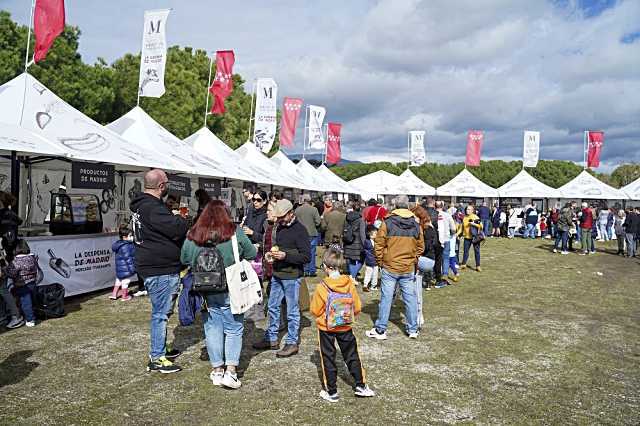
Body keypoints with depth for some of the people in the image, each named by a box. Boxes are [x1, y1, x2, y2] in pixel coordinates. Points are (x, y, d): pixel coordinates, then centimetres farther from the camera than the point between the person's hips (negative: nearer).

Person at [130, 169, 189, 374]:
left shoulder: (142, 205, 15)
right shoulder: (152, 207, -20)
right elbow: (178, 229, -26)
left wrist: (175, 220, 3)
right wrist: (180, 219, -5)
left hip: (157, 267, 11)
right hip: (160, 270, -11)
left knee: (161, 312, 20)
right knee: (161, 313, -3)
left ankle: (160, 350, 33)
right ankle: (156, 359, 6)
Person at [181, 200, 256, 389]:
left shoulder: (193, 235, -3)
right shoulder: (235, 232, -10)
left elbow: (184, 259, 8)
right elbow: (252, 254, -3)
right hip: (231, 290, -2)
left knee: (212, 329, 14)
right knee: (234, 329, 10)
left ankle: (217, 370, 22)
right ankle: (230, 371, 6)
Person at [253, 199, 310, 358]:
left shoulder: (300, 230, -14)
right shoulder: (280, 227, 10)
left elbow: (307, 256, -17)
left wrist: (285, 255, -23)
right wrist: (272, 254, 6)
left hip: (291, 276, -8)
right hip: (277, 274, 8)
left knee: (292, 311, 3)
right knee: (273, 307, 15)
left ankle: (292, 343, 16)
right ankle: (271, 339, 29)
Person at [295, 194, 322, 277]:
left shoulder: (297, 210, -4)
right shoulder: (314, 209, -11)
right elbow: (318, 222, -11)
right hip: (312, 233, -2)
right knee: (312, 253, 6)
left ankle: (305, 271, 13)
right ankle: (312, 271, 10)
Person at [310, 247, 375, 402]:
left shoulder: (321, 287, -19)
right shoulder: (350, 284, -10)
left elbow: (315, 311, -12)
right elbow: (357, 308, -3)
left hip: (326, 328, -2)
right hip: (346, 328, 3)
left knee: (328, 359, 10)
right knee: (352, 356, 17)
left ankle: (331, 392, 17)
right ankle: (360, 385, 23)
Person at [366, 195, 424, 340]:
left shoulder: (387, 223, -10)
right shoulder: (416, 225, 0)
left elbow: (379, 245, -7)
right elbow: (420, 247, 9)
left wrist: (380, 262, 7)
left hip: (390, 268, -2)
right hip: (409, 269, 3)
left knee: (386, 298, 4)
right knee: (410, 298, 12)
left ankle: (380, 330, 11)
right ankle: (413, 330, 21)